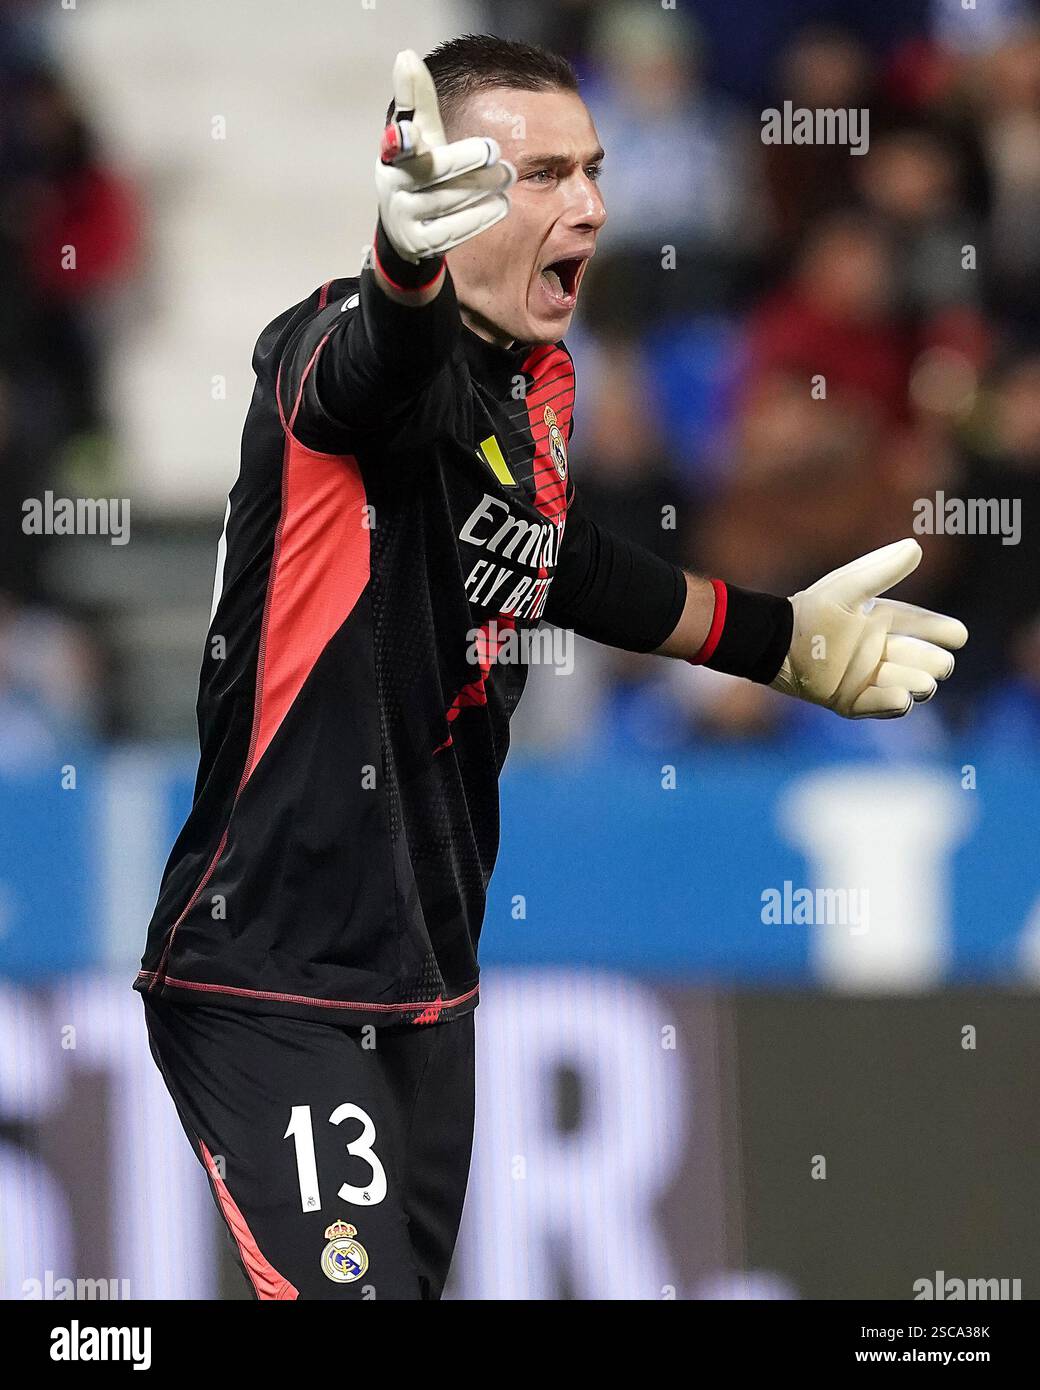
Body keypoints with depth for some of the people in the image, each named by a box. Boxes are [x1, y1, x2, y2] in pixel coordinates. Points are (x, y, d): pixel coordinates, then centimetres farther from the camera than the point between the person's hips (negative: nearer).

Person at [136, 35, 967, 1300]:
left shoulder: (544, 387, 9)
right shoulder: (335, 350, -17)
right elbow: (372, 369, -44)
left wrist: (782, 639, 37)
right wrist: (407, 263, -67)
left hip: (430, 973, 8)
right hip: (272, 976, -8)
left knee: (417, 1276, 11)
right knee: (349, 1281, -18)